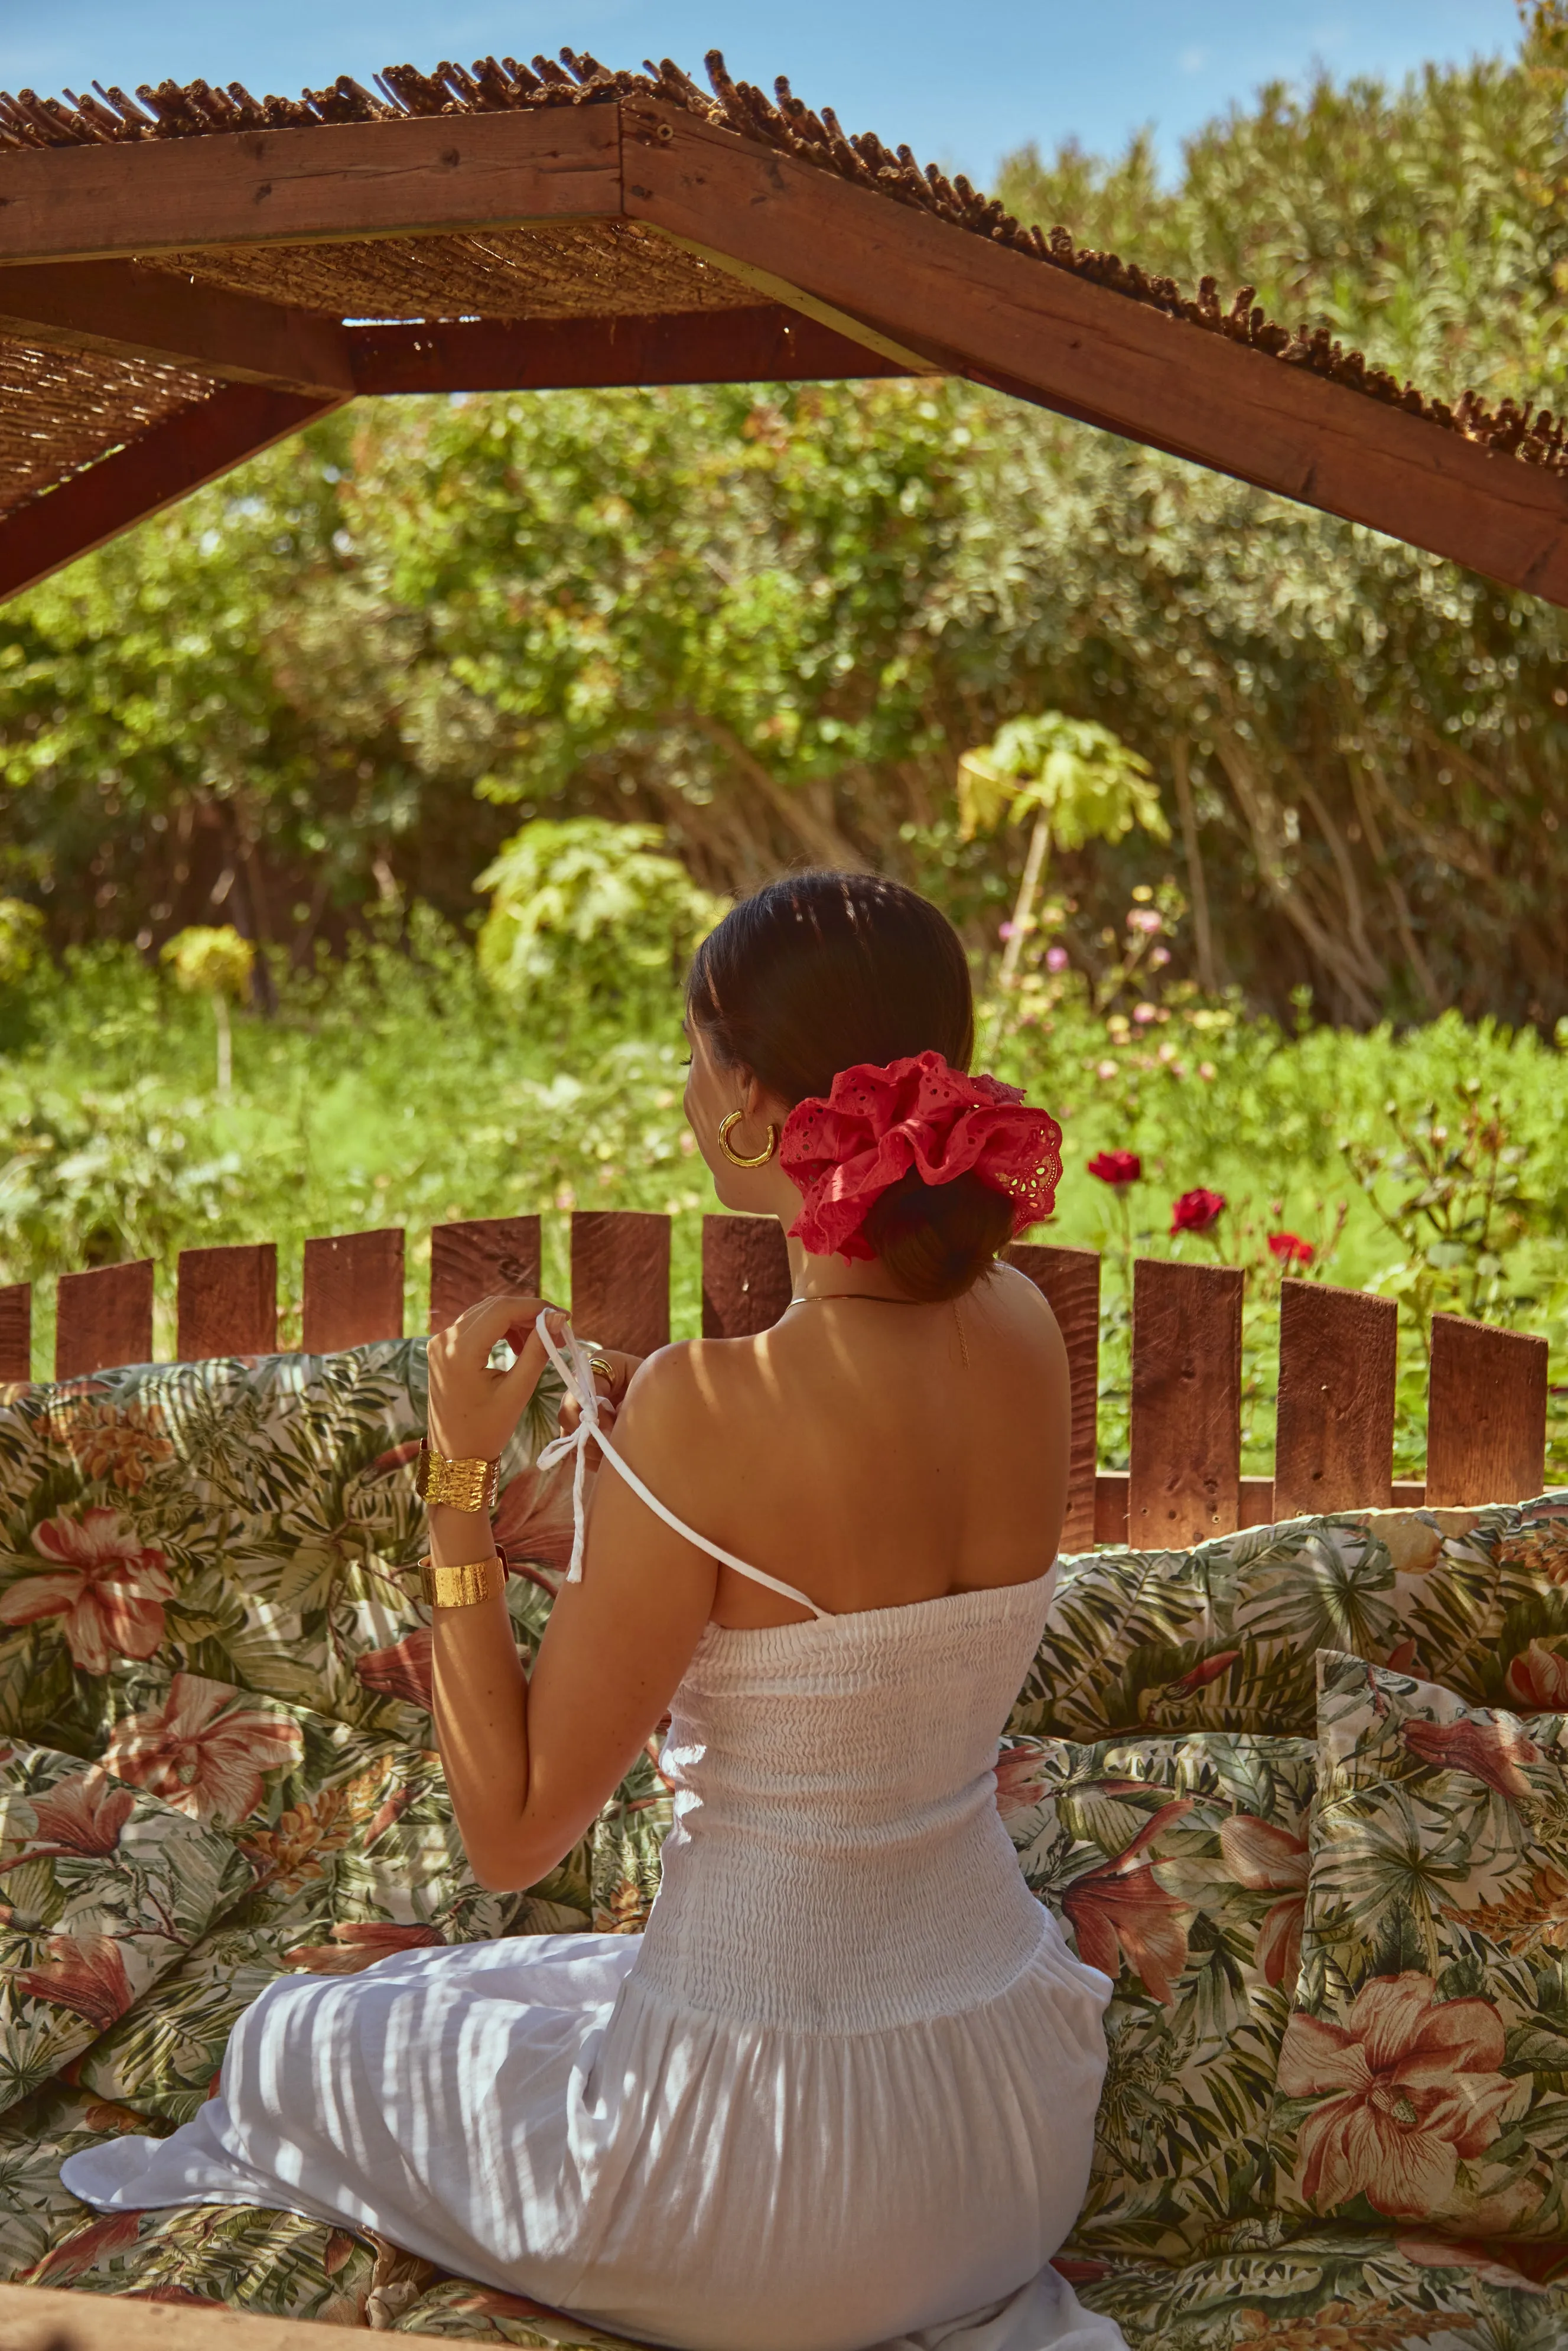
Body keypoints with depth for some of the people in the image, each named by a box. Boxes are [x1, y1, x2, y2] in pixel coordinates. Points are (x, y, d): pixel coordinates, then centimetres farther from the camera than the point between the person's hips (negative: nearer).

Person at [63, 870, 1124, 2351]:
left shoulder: (711, 1408, -24)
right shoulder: (1020, 1337, -5)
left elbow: (510, 1833, -15)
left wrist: (461, 1477, -12)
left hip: (776, 2188, -6)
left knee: (295, 2040, 20)